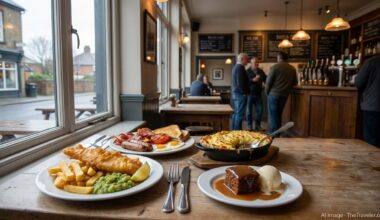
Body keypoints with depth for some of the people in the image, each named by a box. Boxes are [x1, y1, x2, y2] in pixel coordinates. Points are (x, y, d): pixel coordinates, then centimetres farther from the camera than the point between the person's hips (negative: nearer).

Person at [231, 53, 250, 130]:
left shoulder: (235, 67, 15)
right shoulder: (240, 68, -16)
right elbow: (240, 83, -21)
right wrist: (245, 92, -11)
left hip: (235, 93, 10)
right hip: (241, 93, -10)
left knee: (236, 112, 14)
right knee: (240, 113, -6)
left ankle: (234, 130, 20)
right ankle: (237, 130, -3)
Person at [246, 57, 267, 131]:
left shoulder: (261, 71, 10)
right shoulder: (247, 71, -4)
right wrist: (253, 80, -23)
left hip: (258, 94, 4)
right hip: (250, 94, -4)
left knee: (260, 110, 4)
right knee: (249, 111, 3)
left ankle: (257, 125, 17)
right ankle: (249, 126, 15)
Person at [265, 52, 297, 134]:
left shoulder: (275, 67, -10)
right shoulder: (292, 69, 5)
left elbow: (268, 81, -10)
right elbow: (294, 83, 11)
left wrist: (267, 92, 5)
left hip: (274, 94, -5)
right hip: (285, 95, 5)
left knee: (273, 115, 2)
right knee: (278, 115, 17)